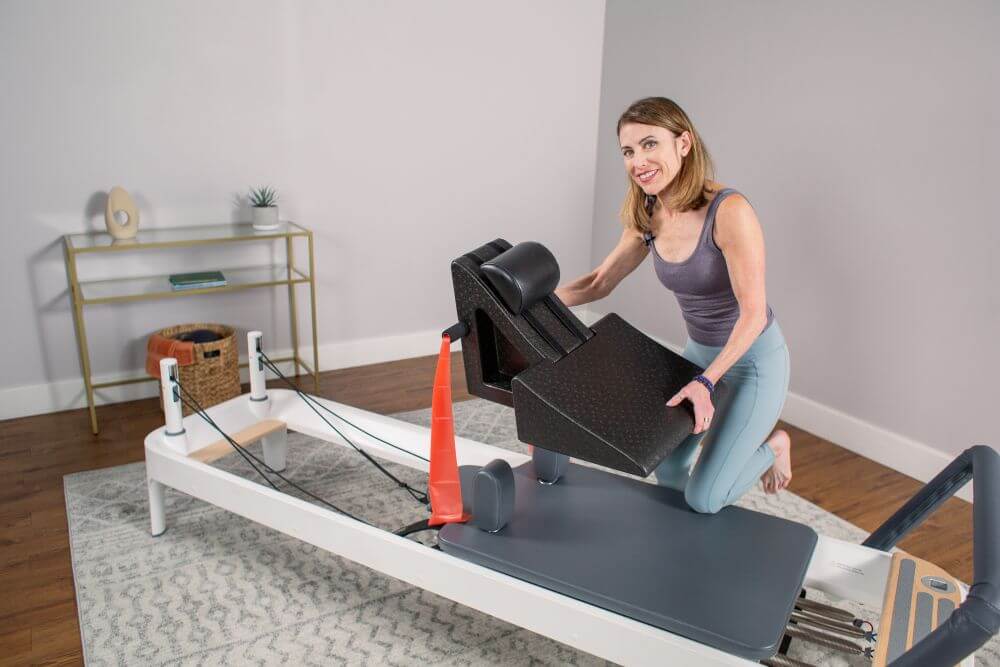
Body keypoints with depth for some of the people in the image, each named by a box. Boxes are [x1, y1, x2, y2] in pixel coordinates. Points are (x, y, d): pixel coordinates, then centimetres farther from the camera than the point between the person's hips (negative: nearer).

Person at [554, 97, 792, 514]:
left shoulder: (729, 211, -27)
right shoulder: (646, 217, -6)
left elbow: (753, 312, -26)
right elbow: (600, 282, 4)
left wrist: (705, 381, -36)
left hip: (753, 357, -6)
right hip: (699, 352, 7)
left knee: (703, 500, -7)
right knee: (666, 472, 14)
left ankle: (773, 446, 21)